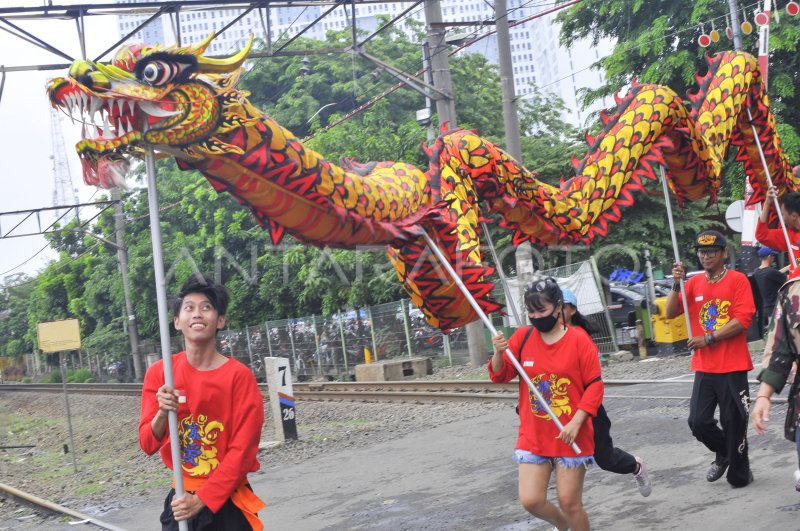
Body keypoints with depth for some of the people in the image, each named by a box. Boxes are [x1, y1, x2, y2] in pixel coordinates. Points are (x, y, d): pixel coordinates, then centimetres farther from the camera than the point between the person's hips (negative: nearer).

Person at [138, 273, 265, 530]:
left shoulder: (239, 375, -11)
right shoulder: (159, 373, -1)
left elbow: (242, 450, -12)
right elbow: (148, 444, -1)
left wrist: (201, 500, -14)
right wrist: (162, 413, -21)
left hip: (228, 501, -3)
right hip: (181, 500, 3)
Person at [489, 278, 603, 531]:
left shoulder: (579, 340, -9)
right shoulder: (522, 337, 1)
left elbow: (595, 385, -8)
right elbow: (500, 376, 4)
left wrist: (576, 422, -18)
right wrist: (499, 353, -17)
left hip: (571, 437, -3)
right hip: (532, 437, 3)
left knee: (569, 502, 3)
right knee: (531, 500, -1)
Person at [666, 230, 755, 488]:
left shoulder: (738, 280, -5)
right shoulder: (694, 283, 10)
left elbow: (743, 320, -14)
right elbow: (670, 313, 3)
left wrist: (709, 338, -15)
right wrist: (677, 283, -10)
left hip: (732, 367, -4)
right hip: (704, 368, 4)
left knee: (733, 422, 2)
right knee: (698, 421, 0)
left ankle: (739, 473, 22)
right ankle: (723, 453, 29)